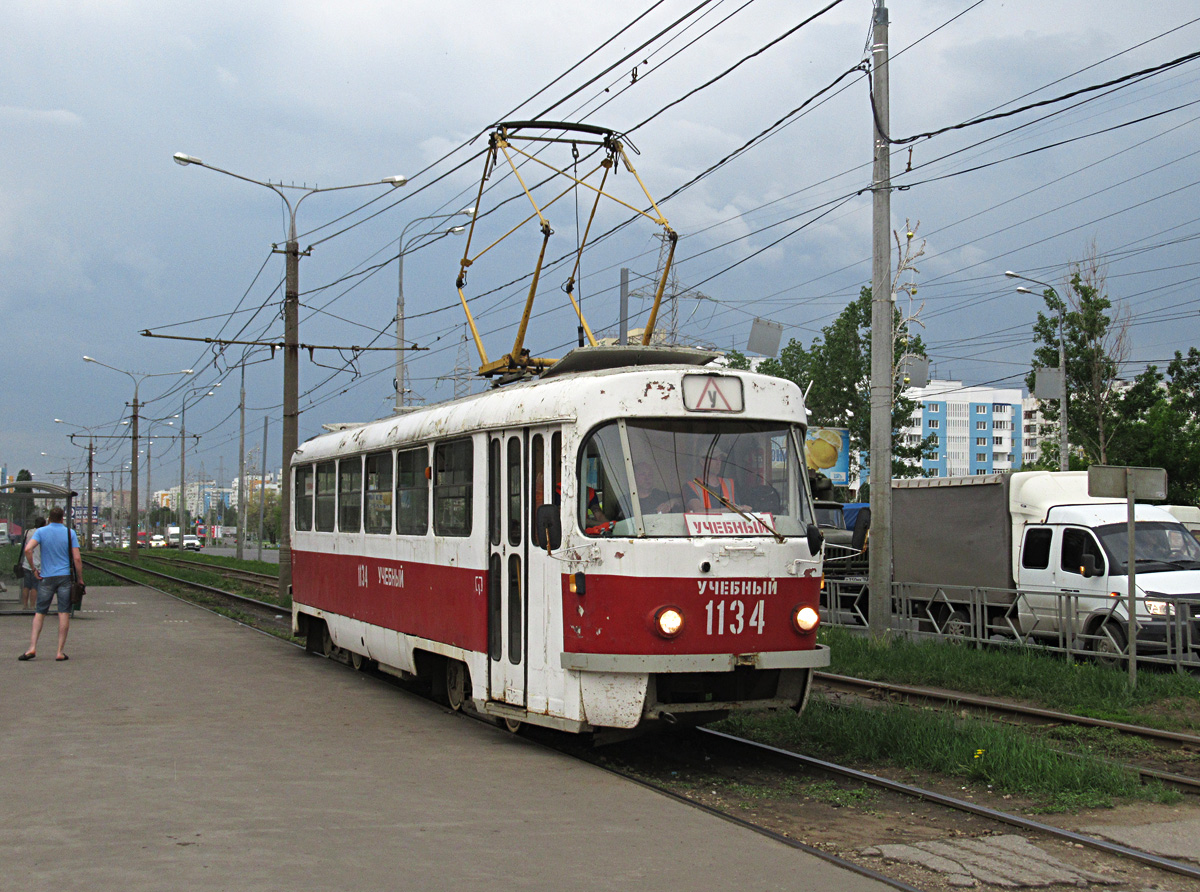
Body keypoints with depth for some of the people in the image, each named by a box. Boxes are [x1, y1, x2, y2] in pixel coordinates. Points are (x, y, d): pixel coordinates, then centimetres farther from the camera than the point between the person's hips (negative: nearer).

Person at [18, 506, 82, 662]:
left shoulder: (41, 532, 1)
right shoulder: (70, 533, 1)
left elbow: (28, 549, -15)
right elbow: (77, 558, -5)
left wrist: (34, 570, -5)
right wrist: (80, 579, 2)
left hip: (46, 578, 1)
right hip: (65, 577, -1)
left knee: (40, 613, 9)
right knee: (64, 614, 0)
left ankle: (32, 648, -3)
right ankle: (60, 652, -2)